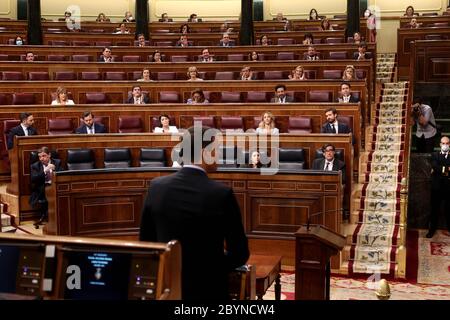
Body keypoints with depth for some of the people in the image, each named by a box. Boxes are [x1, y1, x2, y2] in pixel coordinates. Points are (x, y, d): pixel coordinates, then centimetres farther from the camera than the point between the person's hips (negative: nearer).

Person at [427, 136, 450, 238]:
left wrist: (441, 170, -11)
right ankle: (432, 229, 14)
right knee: (435, 209, 6)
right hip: (437, 187, 0)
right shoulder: (435, 155, 8)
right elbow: (434, 166, -10)